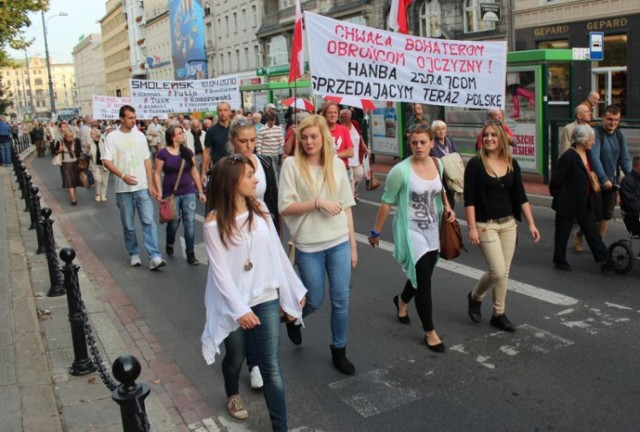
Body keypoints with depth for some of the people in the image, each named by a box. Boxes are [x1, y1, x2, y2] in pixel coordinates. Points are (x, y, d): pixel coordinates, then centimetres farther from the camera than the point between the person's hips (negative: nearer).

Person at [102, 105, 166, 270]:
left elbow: (147, 160, 8)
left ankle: (154, 257, -8)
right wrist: (123, 176, -21)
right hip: (123, 189, -2)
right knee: (128, 225, 8)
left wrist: (150, 184, 3)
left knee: (148, 221, -5)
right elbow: (106, 161, -7)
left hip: (142, 187, 2)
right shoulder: (112, 137, -3)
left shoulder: (140, 136, 6)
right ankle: (134, 254, 24)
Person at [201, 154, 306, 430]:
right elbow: (220, 272, -15)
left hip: (266, 298, 2)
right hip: (233, 303, -2)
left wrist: (295, 288, 8)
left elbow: (277, 252, 5)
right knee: (235, 358, 19)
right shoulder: (214, 222, -13)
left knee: (271, 367, 0)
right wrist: (240, 310, -19)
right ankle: (233, 394, 52)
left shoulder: (260, 210, 0)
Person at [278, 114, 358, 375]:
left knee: (341, 299, 7)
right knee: (315, 300, 9)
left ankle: (339, 350, 26)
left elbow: (346, 207, 6)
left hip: (339, 243, 3)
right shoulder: (292, 164, -7)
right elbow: (284, 207, -11)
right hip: (308, 245, -3)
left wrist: (352, 245, 6)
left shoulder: (337, 164, 2)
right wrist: (318, 202, -19)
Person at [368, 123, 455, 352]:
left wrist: (447, 207, 0)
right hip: (411, 231, -6)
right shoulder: (401, 170, -19)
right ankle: (430, 332, 10)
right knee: (424, 282, -7)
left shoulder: (438, 164, -1)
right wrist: (376, 232, -6)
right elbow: (387, 202, -11)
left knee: (422, 277, 19)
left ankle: (402, 300, 52)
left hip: (432, 230, 6)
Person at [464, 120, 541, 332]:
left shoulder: (511, 164, 4)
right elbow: (469, 199, -11)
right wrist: (472, 228, -17)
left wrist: (531, 223, 2)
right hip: (486, 225, -5)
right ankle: (475, 297, 19)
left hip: (509, 224, 5)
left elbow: (521, 196, 7)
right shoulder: (475, 163, -9)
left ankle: (499, 314, 23)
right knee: (497, 272, -9)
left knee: (504, 272, 9)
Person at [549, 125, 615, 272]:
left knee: (592, 232, 8)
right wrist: (557, 195, -4)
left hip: (584, 203, 8)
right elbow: (556, 180, -16)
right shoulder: (568, 157, -19)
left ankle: (605, 261, 11)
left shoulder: (588, 155, 7)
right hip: (567, 203, -8)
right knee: (563, 233, 8)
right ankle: (559, 261, 22)